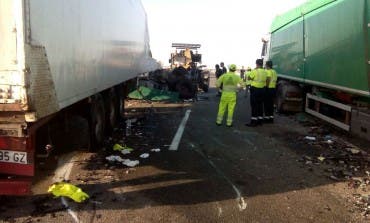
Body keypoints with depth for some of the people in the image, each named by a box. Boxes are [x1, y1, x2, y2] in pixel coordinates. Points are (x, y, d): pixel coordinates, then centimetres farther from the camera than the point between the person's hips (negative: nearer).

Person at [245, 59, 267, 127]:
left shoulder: (255, 71, -14)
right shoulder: (264, 72, 5)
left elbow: (249, 78, -4)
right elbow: (265, 80, 10)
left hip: (255, 89, -6)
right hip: (262, 89, 6)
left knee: (254, 105, -4)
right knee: (260, 105, 13)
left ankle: (253, 121, -4)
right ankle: (260, 120, 18)